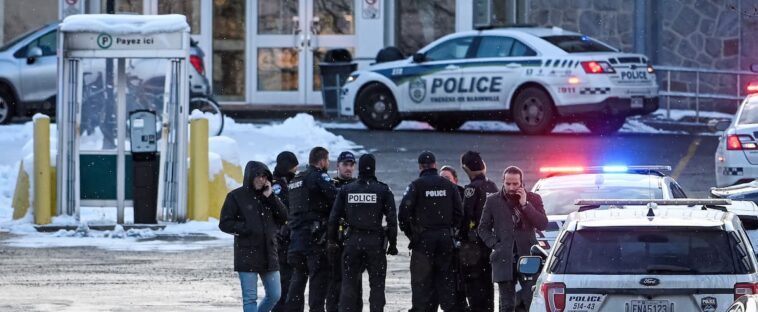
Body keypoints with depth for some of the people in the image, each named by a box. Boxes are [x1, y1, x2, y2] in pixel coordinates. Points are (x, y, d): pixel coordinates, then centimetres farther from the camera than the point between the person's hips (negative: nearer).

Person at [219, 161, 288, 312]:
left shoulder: (267, 196, 12)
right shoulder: (236, 196, -2)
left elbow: (284, 218, 3)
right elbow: (224, 224, -4)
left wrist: (271, 197, -5)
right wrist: (246, 229, -15)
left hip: (268, 253, 5)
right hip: (247, 255, -5)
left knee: (274, 295, 9)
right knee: (250, 298, -5)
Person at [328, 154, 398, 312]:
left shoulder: (346, 190, 3)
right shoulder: (383, 190, -2)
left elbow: (334, 218, 3)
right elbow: (392, 220, -5)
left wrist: (332, 240, 13)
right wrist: (393, 243, 2)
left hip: (352, 240, 1)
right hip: (375, 242, -1)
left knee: (349, 283, 7)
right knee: (377, 284, 5)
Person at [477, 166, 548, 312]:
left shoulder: (533, 199, 5)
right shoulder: (493, 201, 7)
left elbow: (542, 225, -5)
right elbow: (483, 228, 12)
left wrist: (525, 205, -12)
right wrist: (494, 244, -5)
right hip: (504, 259, 1)